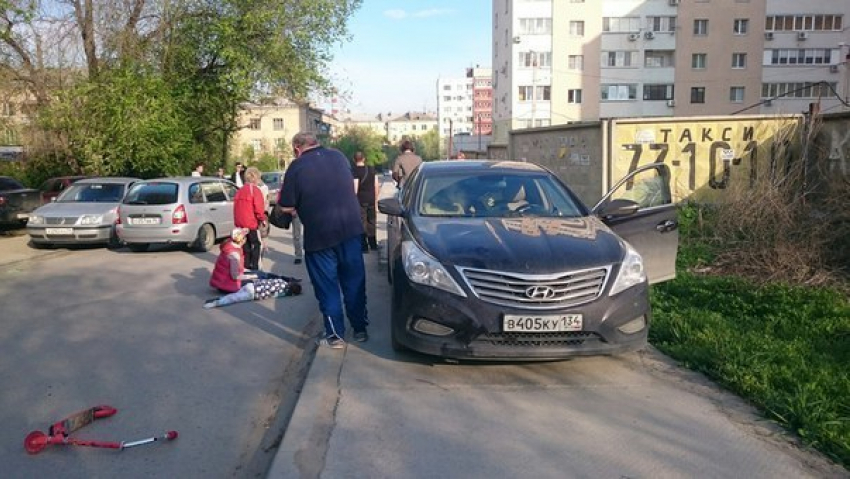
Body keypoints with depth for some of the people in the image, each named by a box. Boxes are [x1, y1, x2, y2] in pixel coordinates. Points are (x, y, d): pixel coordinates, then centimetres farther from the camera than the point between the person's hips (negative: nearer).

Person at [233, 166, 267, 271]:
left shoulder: (240, 191, 12)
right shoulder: (256, 191, -11)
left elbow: (236, 207, 16)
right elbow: (259, 208, -16)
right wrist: (262, 219, 0)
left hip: (240, 223, 7)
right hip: (252, 223, -7)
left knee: (246, 245, 15)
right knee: (257, 245, 2)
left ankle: (246, 266, 19)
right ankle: (255, 267, -1)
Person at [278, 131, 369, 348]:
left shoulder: (297, 167, -7)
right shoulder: (339, 156, 8)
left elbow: (287, 207, -6)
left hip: (319, 234, -4)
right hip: (350, 227, 4)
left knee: (327, 287, 7)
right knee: (354, 281, 14)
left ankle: (335, 335, 12)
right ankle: (360, 329, 23)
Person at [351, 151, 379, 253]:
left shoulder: (354, 171, -11)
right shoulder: (371, 169, 6)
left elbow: (355, 187, -16)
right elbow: (376, 185, 8)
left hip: (361, 200, -5)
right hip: (371, 199, 5)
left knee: (362, 223, 0)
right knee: (371, 222, 15)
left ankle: (364, 246, 1)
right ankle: (373, 245, 24)